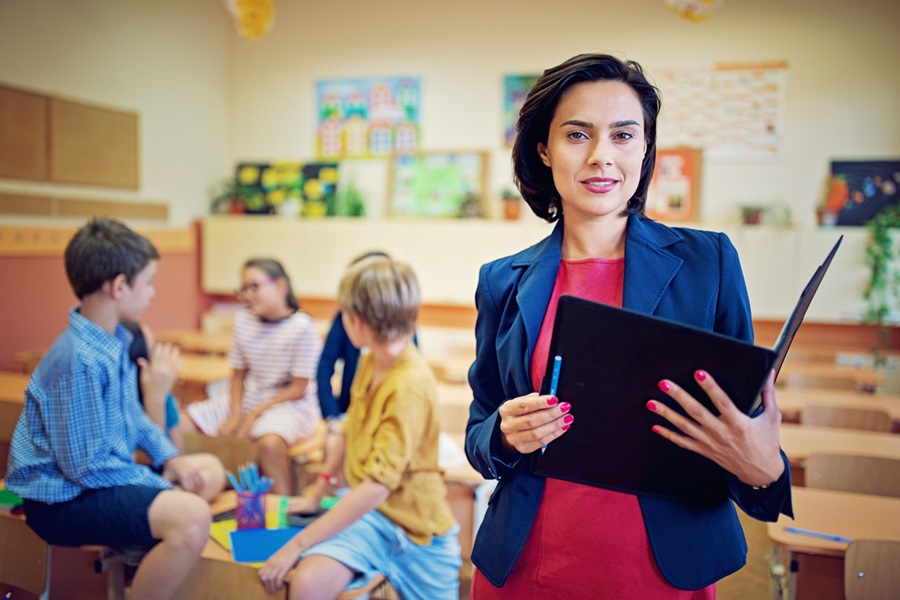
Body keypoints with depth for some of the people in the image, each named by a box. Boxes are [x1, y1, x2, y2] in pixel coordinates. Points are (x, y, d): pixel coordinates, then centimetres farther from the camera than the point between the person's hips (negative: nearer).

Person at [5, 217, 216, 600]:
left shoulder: (117, 339, 1)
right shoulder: (80, 360, -27)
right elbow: (86, 467, -24)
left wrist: (170, 457, 1)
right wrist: (160, 484, -14)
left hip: (102, 473, 10)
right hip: (64, 498, -10)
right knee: (191, 517, -31)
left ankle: (141, 551, 11)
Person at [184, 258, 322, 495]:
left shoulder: (302, 327, -16)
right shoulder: (243, 320, 2)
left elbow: (299, 389, -13)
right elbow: (238, 374, 7)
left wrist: (255, 414, -16)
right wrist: (236, 413, -9)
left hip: (289, 403, -6)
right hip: (247, 398, 7)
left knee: (269, 442, -38)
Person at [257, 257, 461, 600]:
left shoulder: (410, 385, -25)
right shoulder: (369, 363, 0)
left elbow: (377, 487, -28)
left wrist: (297, 545, -25)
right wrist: (316, 494, 17)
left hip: (412, 523, -5)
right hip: (364, 507, 5)